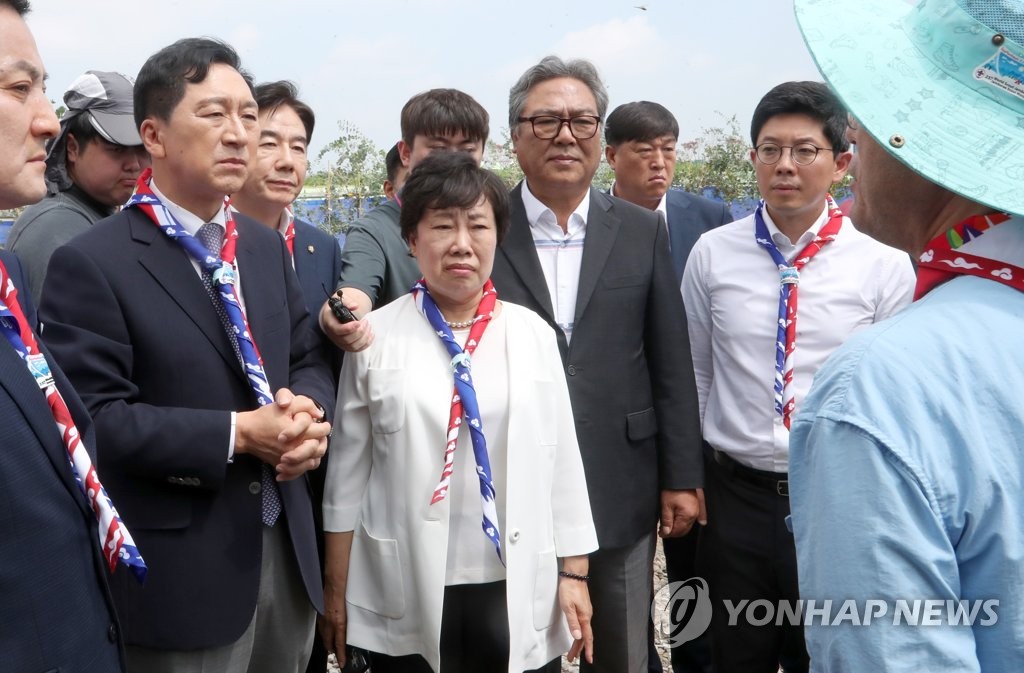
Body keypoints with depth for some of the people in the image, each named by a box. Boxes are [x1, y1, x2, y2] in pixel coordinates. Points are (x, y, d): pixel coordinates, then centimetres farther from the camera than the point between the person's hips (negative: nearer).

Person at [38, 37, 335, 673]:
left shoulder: (266, 246, 9)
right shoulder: (92, 263, -12)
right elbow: (94, 416, -17)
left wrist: (306, 412, -9)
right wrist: (239, 432, -21)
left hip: (288, 552, 6)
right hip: (183, 572, -6)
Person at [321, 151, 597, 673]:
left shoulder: (533, 334, 1)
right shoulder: (375, 336, -4)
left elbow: (561, 460, 4)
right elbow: (348, 469, 0)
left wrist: (574, 572, 4)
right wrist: (336, 588, 4)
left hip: (519, 593, 2)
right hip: (406, 596, -1)